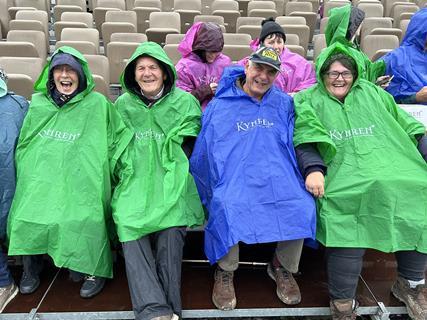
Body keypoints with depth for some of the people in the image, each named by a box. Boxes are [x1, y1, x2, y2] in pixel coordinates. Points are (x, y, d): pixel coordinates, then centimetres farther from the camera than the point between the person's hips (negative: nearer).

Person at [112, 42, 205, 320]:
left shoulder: (185, 102, 8)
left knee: (171, 229, -30)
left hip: (172, 180, -1)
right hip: (135, 182, 2)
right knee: (128, 224, -28)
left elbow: (191, 145, 8)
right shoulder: (123, 105, 15)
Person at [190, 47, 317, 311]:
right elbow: (203, 153, 5)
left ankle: (283, 267, 5)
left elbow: (295, 145, 16)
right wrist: (211, 189, -6)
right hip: (234, 178, -2)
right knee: (228, 207, -33)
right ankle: (225, 271, -4)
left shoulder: (284, 104, 16)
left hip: (278, 179, 3)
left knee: (302, 206, -24)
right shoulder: (220, 105, 7)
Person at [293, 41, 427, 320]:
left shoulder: (371, 92, 25)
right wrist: (313, 170, -18)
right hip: (346, 175, -4)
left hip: (394, 168, 4)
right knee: (349, 225, -31)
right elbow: (306, 139, 0)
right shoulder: (309, 100, 15)